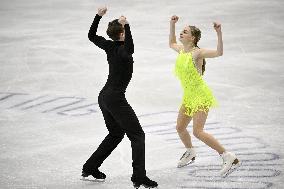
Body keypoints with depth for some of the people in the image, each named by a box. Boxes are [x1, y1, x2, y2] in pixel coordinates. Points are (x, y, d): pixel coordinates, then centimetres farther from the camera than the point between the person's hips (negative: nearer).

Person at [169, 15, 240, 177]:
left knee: (197, 131, -19)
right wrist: (172, 24, 22)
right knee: (180, 128, 16)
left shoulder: (197, 53, -17)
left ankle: (229, 157, -15)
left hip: (201, 96, -8)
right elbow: (171, 43, 31)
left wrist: (219, 34, -42)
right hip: (188, 97, 8)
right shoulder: (181, 50, 7)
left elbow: (219, 53, -32)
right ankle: (190, 153, 44)